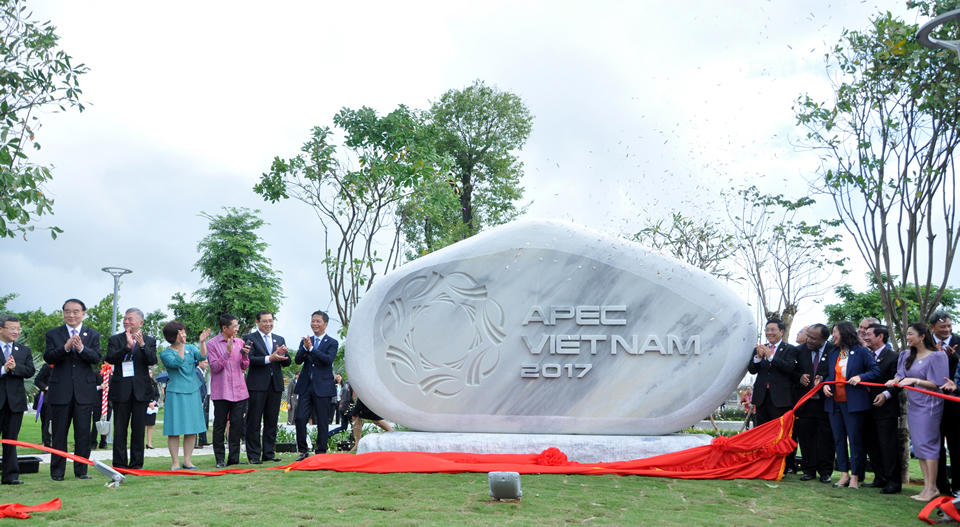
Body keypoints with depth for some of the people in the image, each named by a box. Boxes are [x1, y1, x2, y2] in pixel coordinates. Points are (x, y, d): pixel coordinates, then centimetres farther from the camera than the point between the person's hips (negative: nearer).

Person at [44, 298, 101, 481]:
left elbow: (96, 358, -6)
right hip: (60, 392, 0)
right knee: (59, 433, 5)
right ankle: (57, 472, 11)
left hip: (84, 391, 1)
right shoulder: (53, 334, 7)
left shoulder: (92, 335, 9)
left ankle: (81, 470, 11)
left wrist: (81, 348, -24)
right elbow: (48, 358, -7)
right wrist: (65, 347, -23)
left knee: (83, 433, 3)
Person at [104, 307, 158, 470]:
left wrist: (142, 345, -24)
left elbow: (152, 361, -8)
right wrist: (127, 346, -23)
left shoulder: (149, 341, 8)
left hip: (141, 390, 1)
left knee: (139, 429, 4)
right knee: (120, 429, 2)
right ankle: (120, 464, 7)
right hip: (121, 390, 0)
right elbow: (110, 359, -10)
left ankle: (136, 464, 11)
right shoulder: (115, 339, 7)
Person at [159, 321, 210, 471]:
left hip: (192, 392, 4)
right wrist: (181, 345, -26)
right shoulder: (165, 353, -3)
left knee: (192, 428, 6)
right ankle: (176, 462, 4)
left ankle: (187, 460, 14)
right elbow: (177, 363, -20)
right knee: (174, 429, -3)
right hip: (175, 394, -4)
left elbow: (202, 356, -9)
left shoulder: (190, 348, 8)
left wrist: (202, 342, -23)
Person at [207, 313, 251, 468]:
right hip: (221, 391, -4)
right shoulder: (212, 344, -2)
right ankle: (220, 459, 7)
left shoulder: (240, 342, 11)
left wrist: (245, 355, -6)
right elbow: (215, 367, -8)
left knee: (237, 425, 3)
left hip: (239, 390, 4)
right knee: (219, 425, 1)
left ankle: (234, 458, 10)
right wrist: (227, 353, -17)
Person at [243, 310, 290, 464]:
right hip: (257, 385, -5)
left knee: (272, 421, 8)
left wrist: (282, 354, -11)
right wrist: (269, 358, -21)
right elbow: (249, 359, -13)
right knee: (254, 421, -2)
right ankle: (254, 455, 2)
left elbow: (286, 362, 11)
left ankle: (269, 453, 14)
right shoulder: (249, 338, 1)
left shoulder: (280, 340, 17)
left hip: (276, 385, 5)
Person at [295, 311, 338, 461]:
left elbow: (329, 359, -17)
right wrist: (305, 348, -18)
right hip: (305, 386, 4)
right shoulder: (305, 341, 12)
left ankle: (321, 452, 10)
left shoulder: (332, 343, 0)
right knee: (300, 419, -1)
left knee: (322, 422, 1)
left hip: (322, 387, -3)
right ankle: (302, 450, 14)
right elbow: (297, 360, 1)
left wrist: (311, 348, -24)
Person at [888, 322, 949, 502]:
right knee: (918, 445, 6)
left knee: (927, 444, -7)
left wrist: (915, 380, -24)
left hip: (928, 405, -7)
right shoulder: (908, 356, 10)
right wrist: (895, 380, -14)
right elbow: (902, 375, 8)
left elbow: (937, 384, -13)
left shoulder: (936, 356, -10)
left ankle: (932, 487, -1)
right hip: (913, 404, 7)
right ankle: (927, 486, 11)